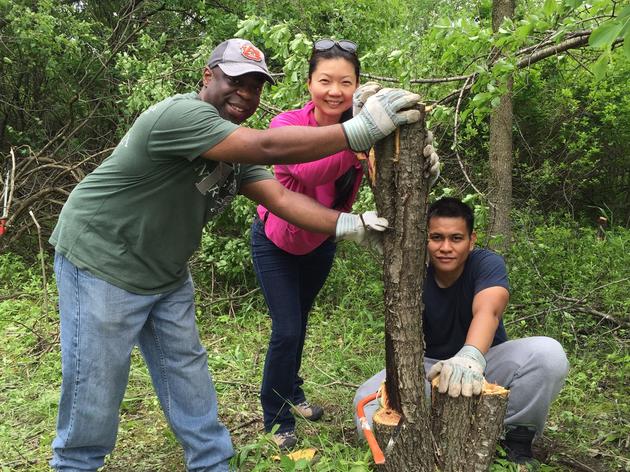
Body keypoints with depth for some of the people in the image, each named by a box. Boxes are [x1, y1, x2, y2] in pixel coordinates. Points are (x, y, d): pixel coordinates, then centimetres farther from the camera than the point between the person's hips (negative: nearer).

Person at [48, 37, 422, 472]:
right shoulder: (181, 115, -26)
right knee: (95, 392, 1)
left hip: (166, 274, 9)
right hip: (102, 263, -8)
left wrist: (347, 224, -23)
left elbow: (280, 197, -9)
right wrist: (360, 129, -39)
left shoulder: (236, 151, 2)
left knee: (188, 376, 13)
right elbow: (269, 147, -37)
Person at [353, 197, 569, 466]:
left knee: (548, 353, -30)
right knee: (367, 399, -24)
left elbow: (488, 310, -38)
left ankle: (518, 439, -8)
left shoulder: (487, 264, -16)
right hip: (432, 368, 1)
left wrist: (471, 356, -60)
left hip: (486, 363, 0)